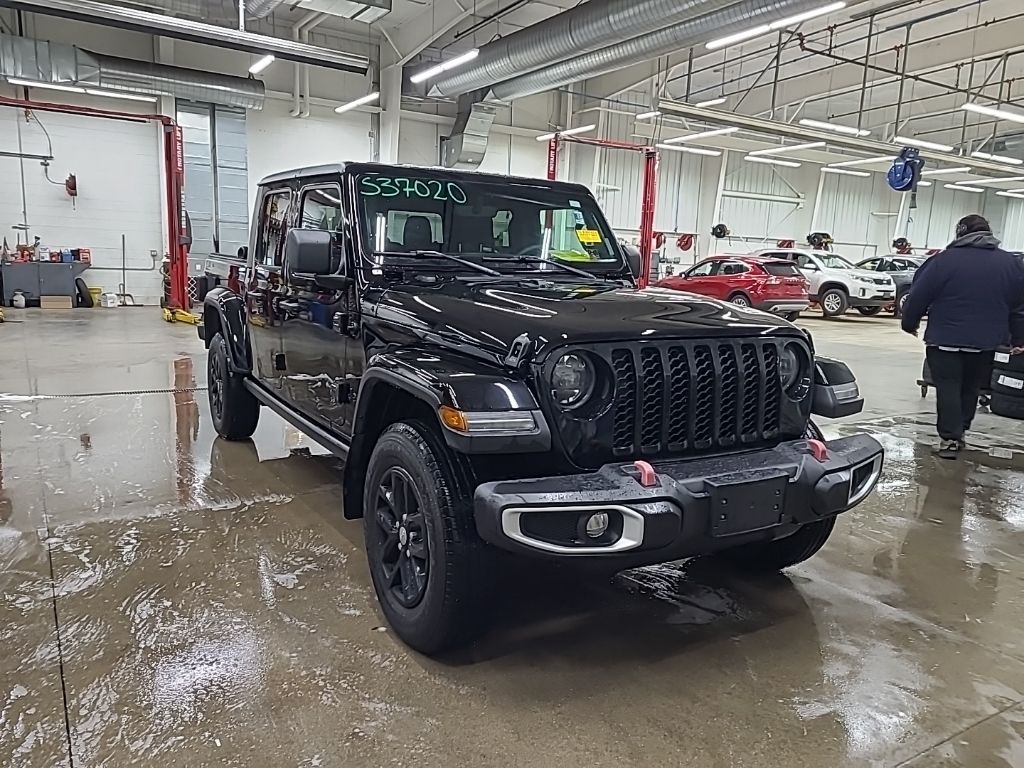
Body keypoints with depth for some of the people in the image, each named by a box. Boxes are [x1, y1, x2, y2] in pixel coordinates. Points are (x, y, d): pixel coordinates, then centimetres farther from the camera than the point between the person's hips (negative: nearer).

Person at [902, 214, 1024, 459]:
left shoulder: (944, 260, -8)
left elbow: (918, 297, -6)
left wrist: (910, 323, 8)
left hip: (946, 340, -4)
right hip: (985, 342, 4)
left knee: (948, 389, 1)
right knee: (970, 389, 17)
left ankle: (950, 438, -3)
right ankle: (959, 432, 23)